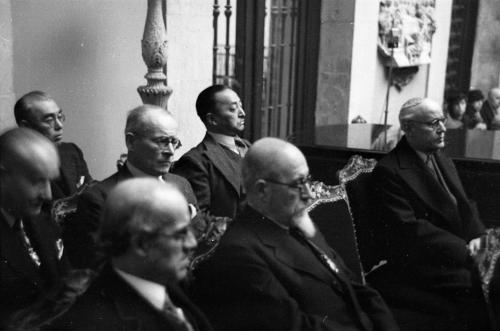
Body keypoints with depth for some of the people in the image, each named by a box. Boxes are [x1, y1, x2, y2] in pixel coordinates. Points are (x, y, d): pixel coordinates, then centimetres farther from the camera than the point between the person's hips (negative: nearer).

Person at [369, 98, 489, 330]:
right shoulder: (388, 171, -10)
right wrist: (465, 250, -19)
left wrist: (477, 237, -5)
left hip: (460, 252, 8)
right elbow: (408, 228, -16)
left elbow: (465, 207, 16)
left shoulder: (443, 162, 17)